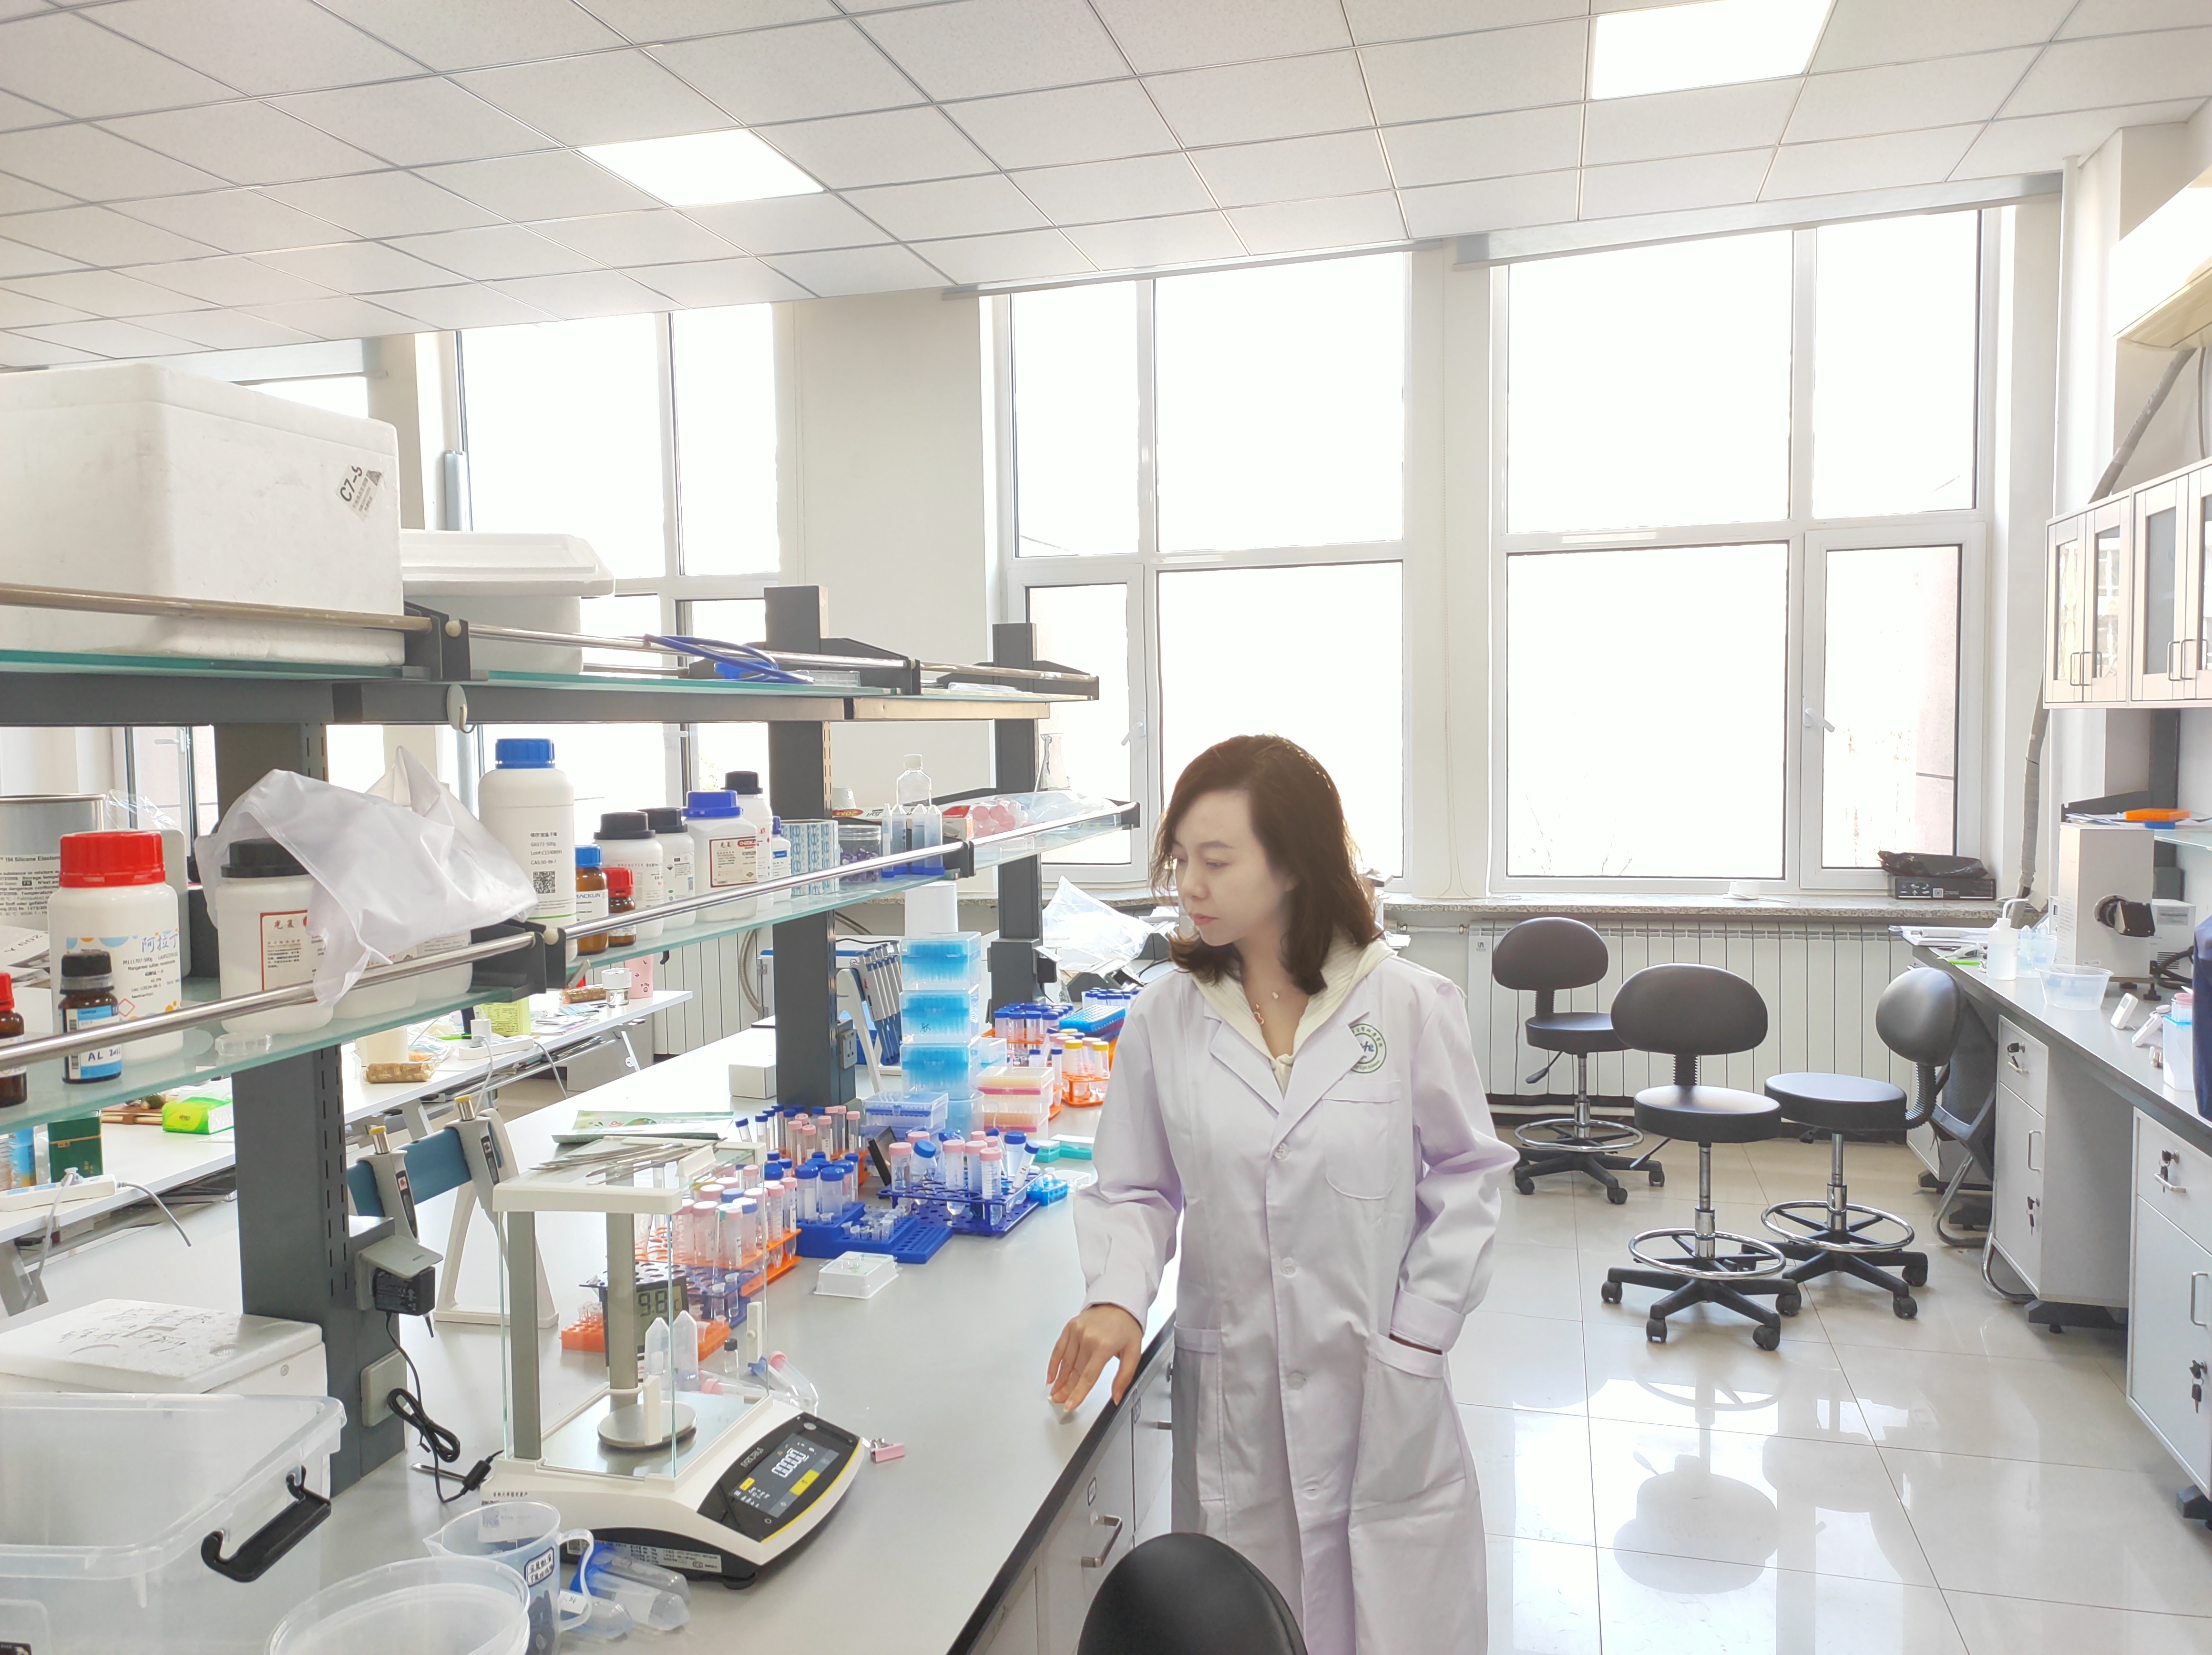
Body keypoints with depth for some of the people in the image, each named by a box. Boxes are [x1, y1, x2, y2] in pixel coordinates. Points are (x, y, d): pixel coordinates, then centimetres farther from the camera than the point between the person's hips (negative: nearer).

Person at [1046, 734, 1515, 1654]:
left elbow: (1467, 1174, 0)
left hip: (1381, 1397, -1)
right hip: (1231, 1396, 2)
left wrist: (1418, 1331, -5)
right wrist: (1119, 1298, -14)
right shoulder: (1164, 1017, -4)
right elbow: (1136, 1191, 4)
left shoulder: (1411, 1006, -9)